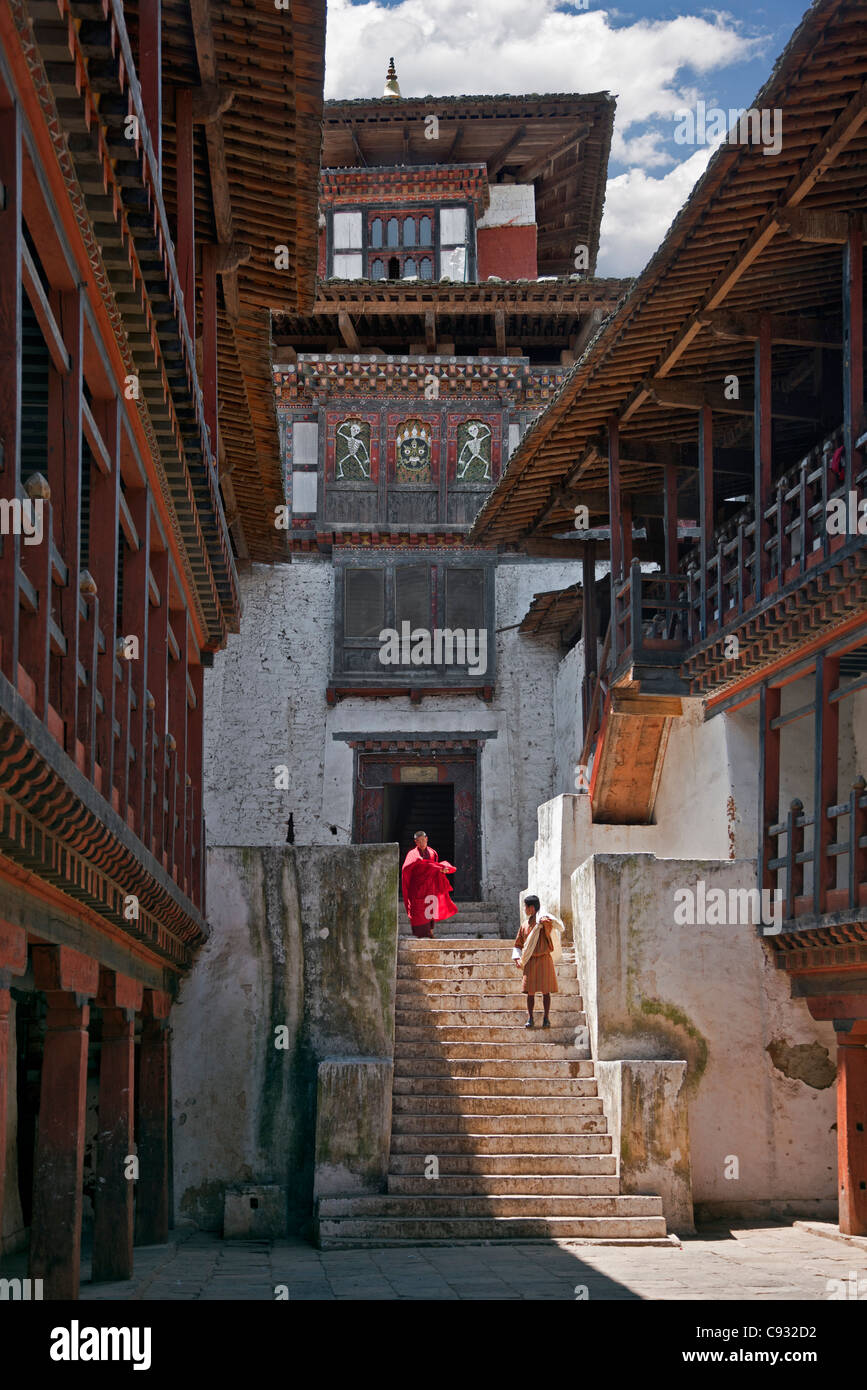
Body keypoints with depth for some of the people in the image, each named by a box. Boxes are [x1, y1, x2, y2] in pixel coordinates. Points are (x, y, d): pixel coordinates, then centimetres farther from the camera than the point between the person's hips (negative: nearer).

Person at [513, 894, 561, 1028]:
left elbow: (560, 927, -22)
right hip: (530, 962, 4)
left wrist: (544, 920, -36)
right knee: (530, 991, 1)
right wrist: (517, 959, 2)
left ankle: (546, 1018, 7)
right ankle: (530, 1019, 7)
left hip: (544, 960, -4)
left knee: (545, 991, 0)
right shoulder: (524, 925, 11)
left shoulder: (544, 921, -4)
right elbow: (518, 945, 18)